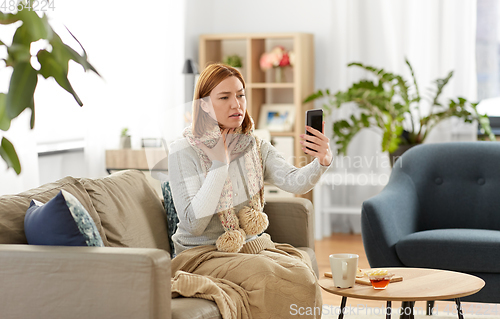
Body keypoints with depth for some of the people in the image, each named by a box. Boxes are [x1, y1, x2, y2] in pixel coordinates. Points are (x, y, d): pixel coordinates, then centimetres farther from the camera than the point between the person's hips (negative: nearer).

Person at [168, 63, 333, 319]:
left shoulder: (255, 146, 8)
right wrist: (220, 163, -18)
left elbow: (294, 181, -13)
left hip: (251, 246, 5)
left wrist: (322, 161, -35)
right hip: (201, 254, -5)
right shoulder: (184, 151, -7)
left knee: (301, 273, -24)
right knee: (271, 277, -30)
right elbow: (193, 223, -17)